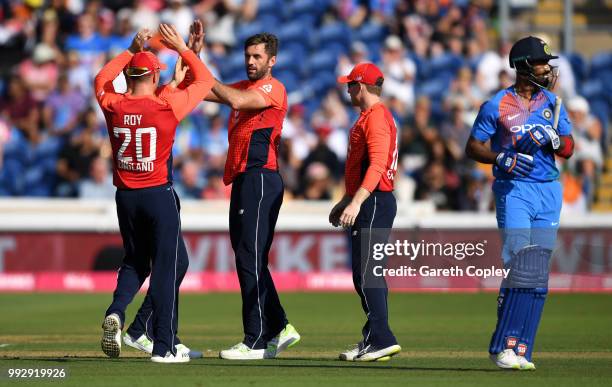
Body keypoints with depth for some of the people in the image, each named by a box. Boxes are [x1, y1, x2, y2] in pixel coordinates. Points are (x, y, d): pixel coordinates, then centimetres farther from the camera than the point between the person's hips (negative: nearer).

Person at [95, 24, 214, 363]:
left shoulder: (113, 105, -2)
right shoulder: (167, 105, -11)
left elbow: (101, 79, 22)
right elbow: (205, 80, 2)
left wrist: (131, 51, 24)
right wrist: (181, 48, 10)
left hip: (125, 196, 4)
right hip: (159, 195, -4)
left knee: (135, 262, 21)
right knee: (168, 266, 2)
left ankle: (116, 312, -5)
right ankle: (164, 346, 0)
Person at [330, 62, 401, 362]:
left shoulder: (376, 117, -13)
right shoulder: (368, 117, 21)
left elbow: (377, 165, -24)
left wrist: (356, 202, -30)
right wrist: (345, 202, 31)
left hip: (374, 203, -11)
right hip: (368, 205, 11)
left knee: (365, 273, -14)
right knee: (367, 272, 11)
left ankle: (381, 340, -16)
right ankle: (374, 340, 13)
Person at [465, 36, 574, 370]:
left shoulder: (552, 104, 12)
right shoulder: (497, 105, -2)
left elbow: (568, 149, 10)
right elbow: (473, 148, 0)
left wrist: (550, 138, -11)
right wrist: (503, 159, -16)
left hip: (549, 191, 5)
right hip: (514, 190, -5)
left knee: (539, 275, 1)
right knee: (521, 268, -15)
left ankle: (518, 350, 4)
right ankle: (504, 347, -11)